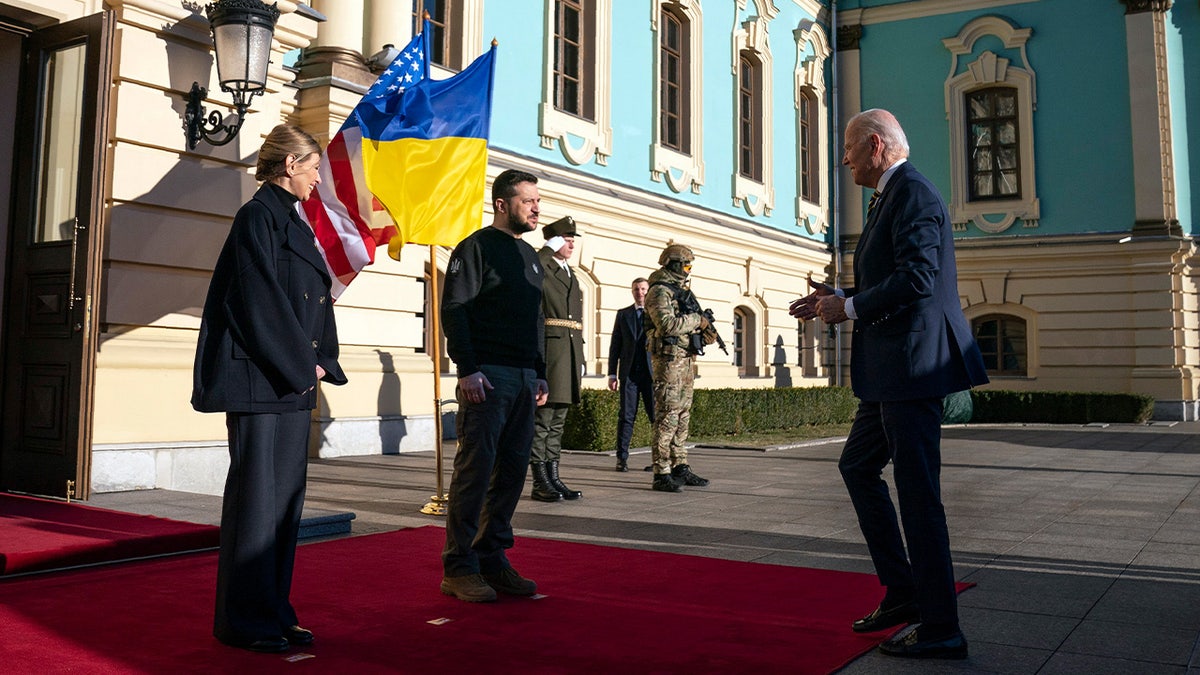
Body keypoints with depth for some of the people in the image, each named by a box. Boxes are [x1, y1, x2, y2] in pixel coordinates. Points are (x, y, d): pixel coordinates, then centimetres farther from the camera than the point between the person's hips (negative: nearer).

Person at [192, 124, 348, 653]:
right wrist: (302, 366, -13)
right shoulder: (259, 217, -8)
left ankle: (274, 610, 18)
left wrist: (318, 364, 6)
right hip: (260, 378, -9)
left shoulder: (292, 222, 19)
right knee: (257, 491, -4)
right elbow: (260, 299, -17)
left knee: (287, 494, 10)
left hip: (294, 379, 9)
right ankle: (243, 620, 6)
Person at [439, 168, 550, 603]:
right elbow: (454, 310, -10)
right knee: (475, 469, -6)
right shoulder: (477, 247, -3)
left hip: (524, 379, 8)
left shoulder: (529, 256, 21)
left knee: (513, 470, 7)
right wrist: (467, 369, -17)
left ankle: (492, 559, 16)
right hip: (487, 376, -8)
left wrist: (540, 373, 16)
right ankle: (459, 569, 1)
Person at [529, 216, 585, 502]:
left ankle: (553, 478, 16)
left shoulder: (571, 276, 23)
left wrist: (580, 360, 19)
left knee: (558, 420, 11)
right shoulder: (540, 269, -1)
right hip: (548, 351, -8)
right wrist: (550, 248, -16)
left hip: (570, 354, 8)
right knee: (541, 418, -6)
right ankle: (540, 483, -2)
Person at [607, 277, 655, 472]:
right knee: (626, 416, 0)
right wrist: (612, 374, 5)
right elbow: (615, 345, 12)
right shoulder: (623, 314, 14)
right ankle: (622, 458, 4)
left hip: (651, 372, -1)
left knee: (656, 416, -3)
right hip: (629, 373, 1)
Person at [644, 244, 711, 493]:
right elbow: (667, 324, -23)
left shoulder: (681, 290, 20)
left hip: (685, 359, 10)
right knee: (667, 416, -10)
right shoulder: (659, 291, -10)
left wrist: (704, 329, 8)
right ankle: (661, 474, -9)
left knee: (683, 416, 12)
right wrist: (696, 320, -14)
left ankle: (680, 468, 18)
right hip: (668, 358, -10)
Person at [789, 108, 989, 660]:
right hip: (892, 369, 11)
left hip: (913, 363, -11)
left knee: (917, 492, -5)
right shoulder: (889, 197, 20)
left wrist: (850, 308, -14)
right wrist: (838, 298, 11)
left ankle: (940, 629, 7)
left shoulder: (913, 193, -13)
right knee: (857, 466, 18)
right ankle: (901, 590, 26)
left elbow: (917, 278, -24)